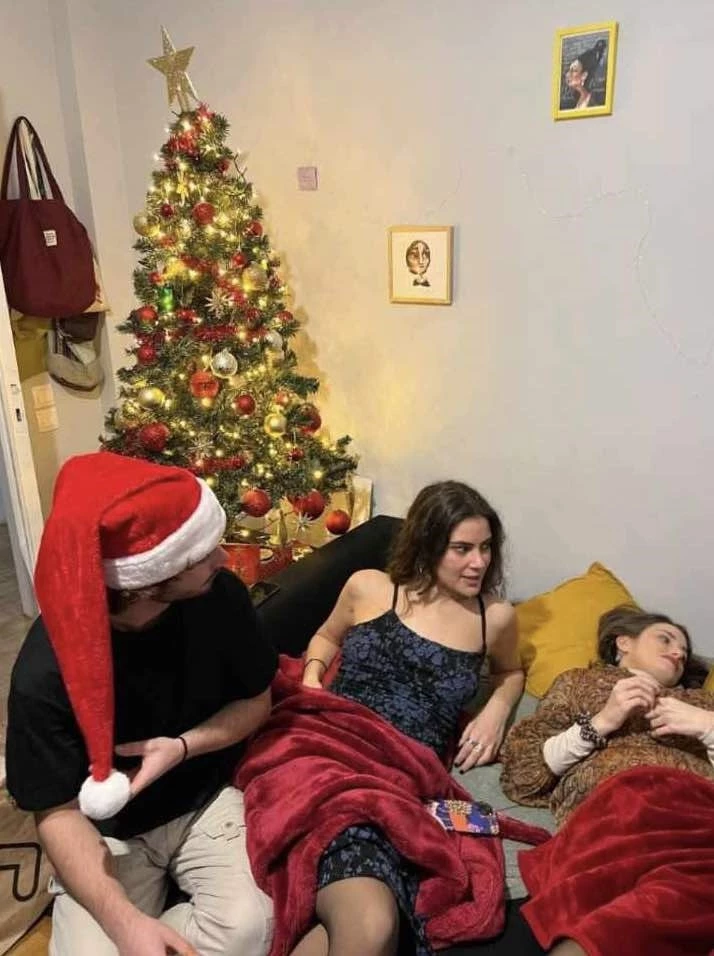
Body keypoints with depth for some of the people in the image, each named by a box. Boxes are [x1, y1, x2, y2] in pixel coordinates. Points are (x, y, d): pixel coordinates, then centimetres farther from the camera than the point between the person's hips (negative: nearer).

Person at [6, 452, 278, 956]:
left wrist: (184, 746, -21)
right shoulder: (46, 672, -26)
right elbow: (58, 812, -16)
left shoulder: (220, 597, -19)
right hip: (107, 832, -2)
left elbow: (257, 700, -2)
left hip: (209, 800, 2)